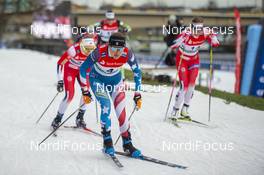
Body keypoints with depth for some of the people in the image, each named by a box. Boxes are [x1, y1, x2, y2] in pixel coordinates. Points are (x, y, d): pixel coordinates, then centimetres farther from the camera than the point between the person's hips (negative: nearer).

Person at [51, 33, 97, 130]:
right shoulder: (74, 49, -35)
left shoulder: (94, 51, -22)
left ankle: (80, 118, 2)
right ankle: (58, 118, 2)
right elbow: (60, 63, -26)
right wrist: (60, 81, -28)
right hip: (70, 69, -4)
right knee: (69, 95, -16)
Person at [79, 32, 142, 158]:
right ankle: (107, 143, -10)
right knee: (106, 106, -22)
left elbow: (136, 71, -10)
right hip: (97, 80, -2)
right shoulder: (100, 52, -34)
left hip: (116, 80, 2)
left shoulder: (127, 54, -28)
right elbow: (83, 69, -21)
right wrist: (85, 91, -16)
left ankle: (127, 144, 8)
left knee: (121, 111, -7)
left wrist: (137, 94, -9)